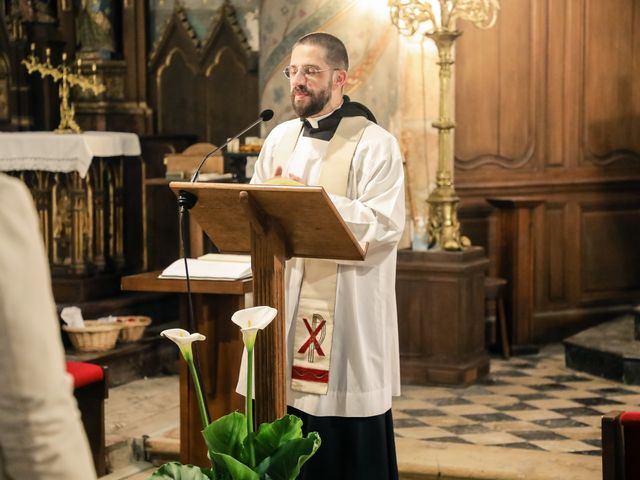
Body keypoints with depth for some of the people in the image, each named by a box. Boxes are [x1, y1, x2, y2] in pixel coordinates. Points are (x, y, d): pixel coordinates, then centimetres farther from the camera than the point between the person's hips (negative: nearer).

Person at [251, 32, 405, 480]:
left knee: (348, 441, 0)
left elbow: (385, 224, -17)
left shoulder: (374, 144, -7)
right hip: (285, 306, 6)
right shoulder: (280, 138, 13)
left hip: (347, 312, -5)